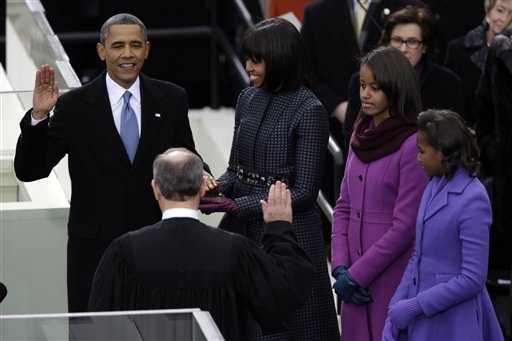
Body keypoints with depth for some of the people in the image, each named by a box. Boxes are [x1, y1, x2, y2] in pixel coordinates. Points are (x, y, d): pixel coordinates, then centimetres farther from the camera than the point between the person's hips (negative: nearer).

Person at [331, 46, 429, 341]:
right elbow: (344, 207, 12)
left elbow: (405, 227, -14)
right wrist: (341, 267, -1)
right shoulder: (361, 136, 9)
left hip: (394, 275, -6)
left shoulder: (412, 145, -13)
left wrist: (356, 276, -11)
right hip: (356, 272, 6)